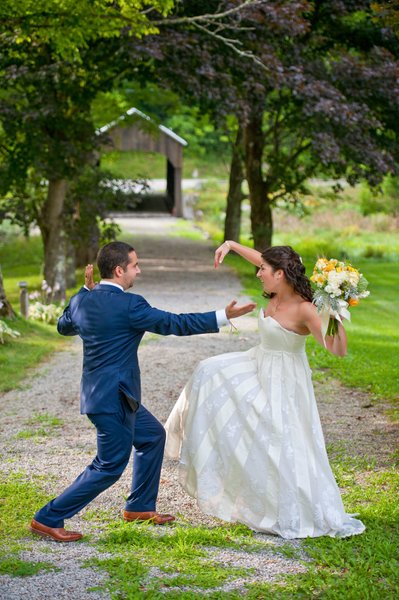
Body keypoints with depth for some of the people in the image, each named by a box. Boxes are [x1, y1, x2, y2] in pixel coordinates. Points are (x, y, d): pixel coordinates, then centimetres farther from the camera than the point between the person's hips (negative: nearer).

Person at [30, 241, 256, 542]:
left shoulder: (82, 300, 4)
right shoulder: (129, 305, -20)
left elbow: (64, 327, 24)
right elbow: (174, 323, -15)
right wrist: (224, 316, -10)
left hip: (99, 391, 9)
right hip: (113, 397, -9)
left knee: (153, 436, 23)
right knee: (110, 466, 0)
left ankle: (140, 506, 33)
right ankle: (48, 519, 3)